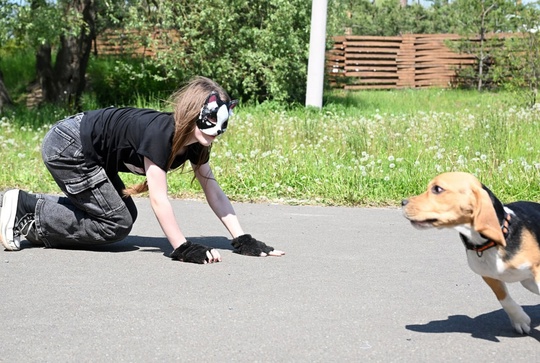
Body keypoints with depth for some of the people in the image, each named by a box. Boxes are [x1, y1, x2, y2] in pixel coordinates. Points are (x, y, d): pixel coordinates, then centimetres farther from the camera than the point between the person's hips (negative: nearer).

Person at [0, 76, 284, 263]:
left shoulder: (196, 143, -6)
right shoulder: (159, 133, -32)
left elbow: (214, 191, -4)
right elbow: (158, 198, -34)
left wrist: (242, 240, -10)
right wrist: (183, 249, -35)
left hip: (91, 154, 9)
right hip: (67, 147, -9)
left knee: (125, 215, 11)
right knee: (117, 224, -9)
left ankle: (28, 206, 16)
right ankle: (24, 210, -4)